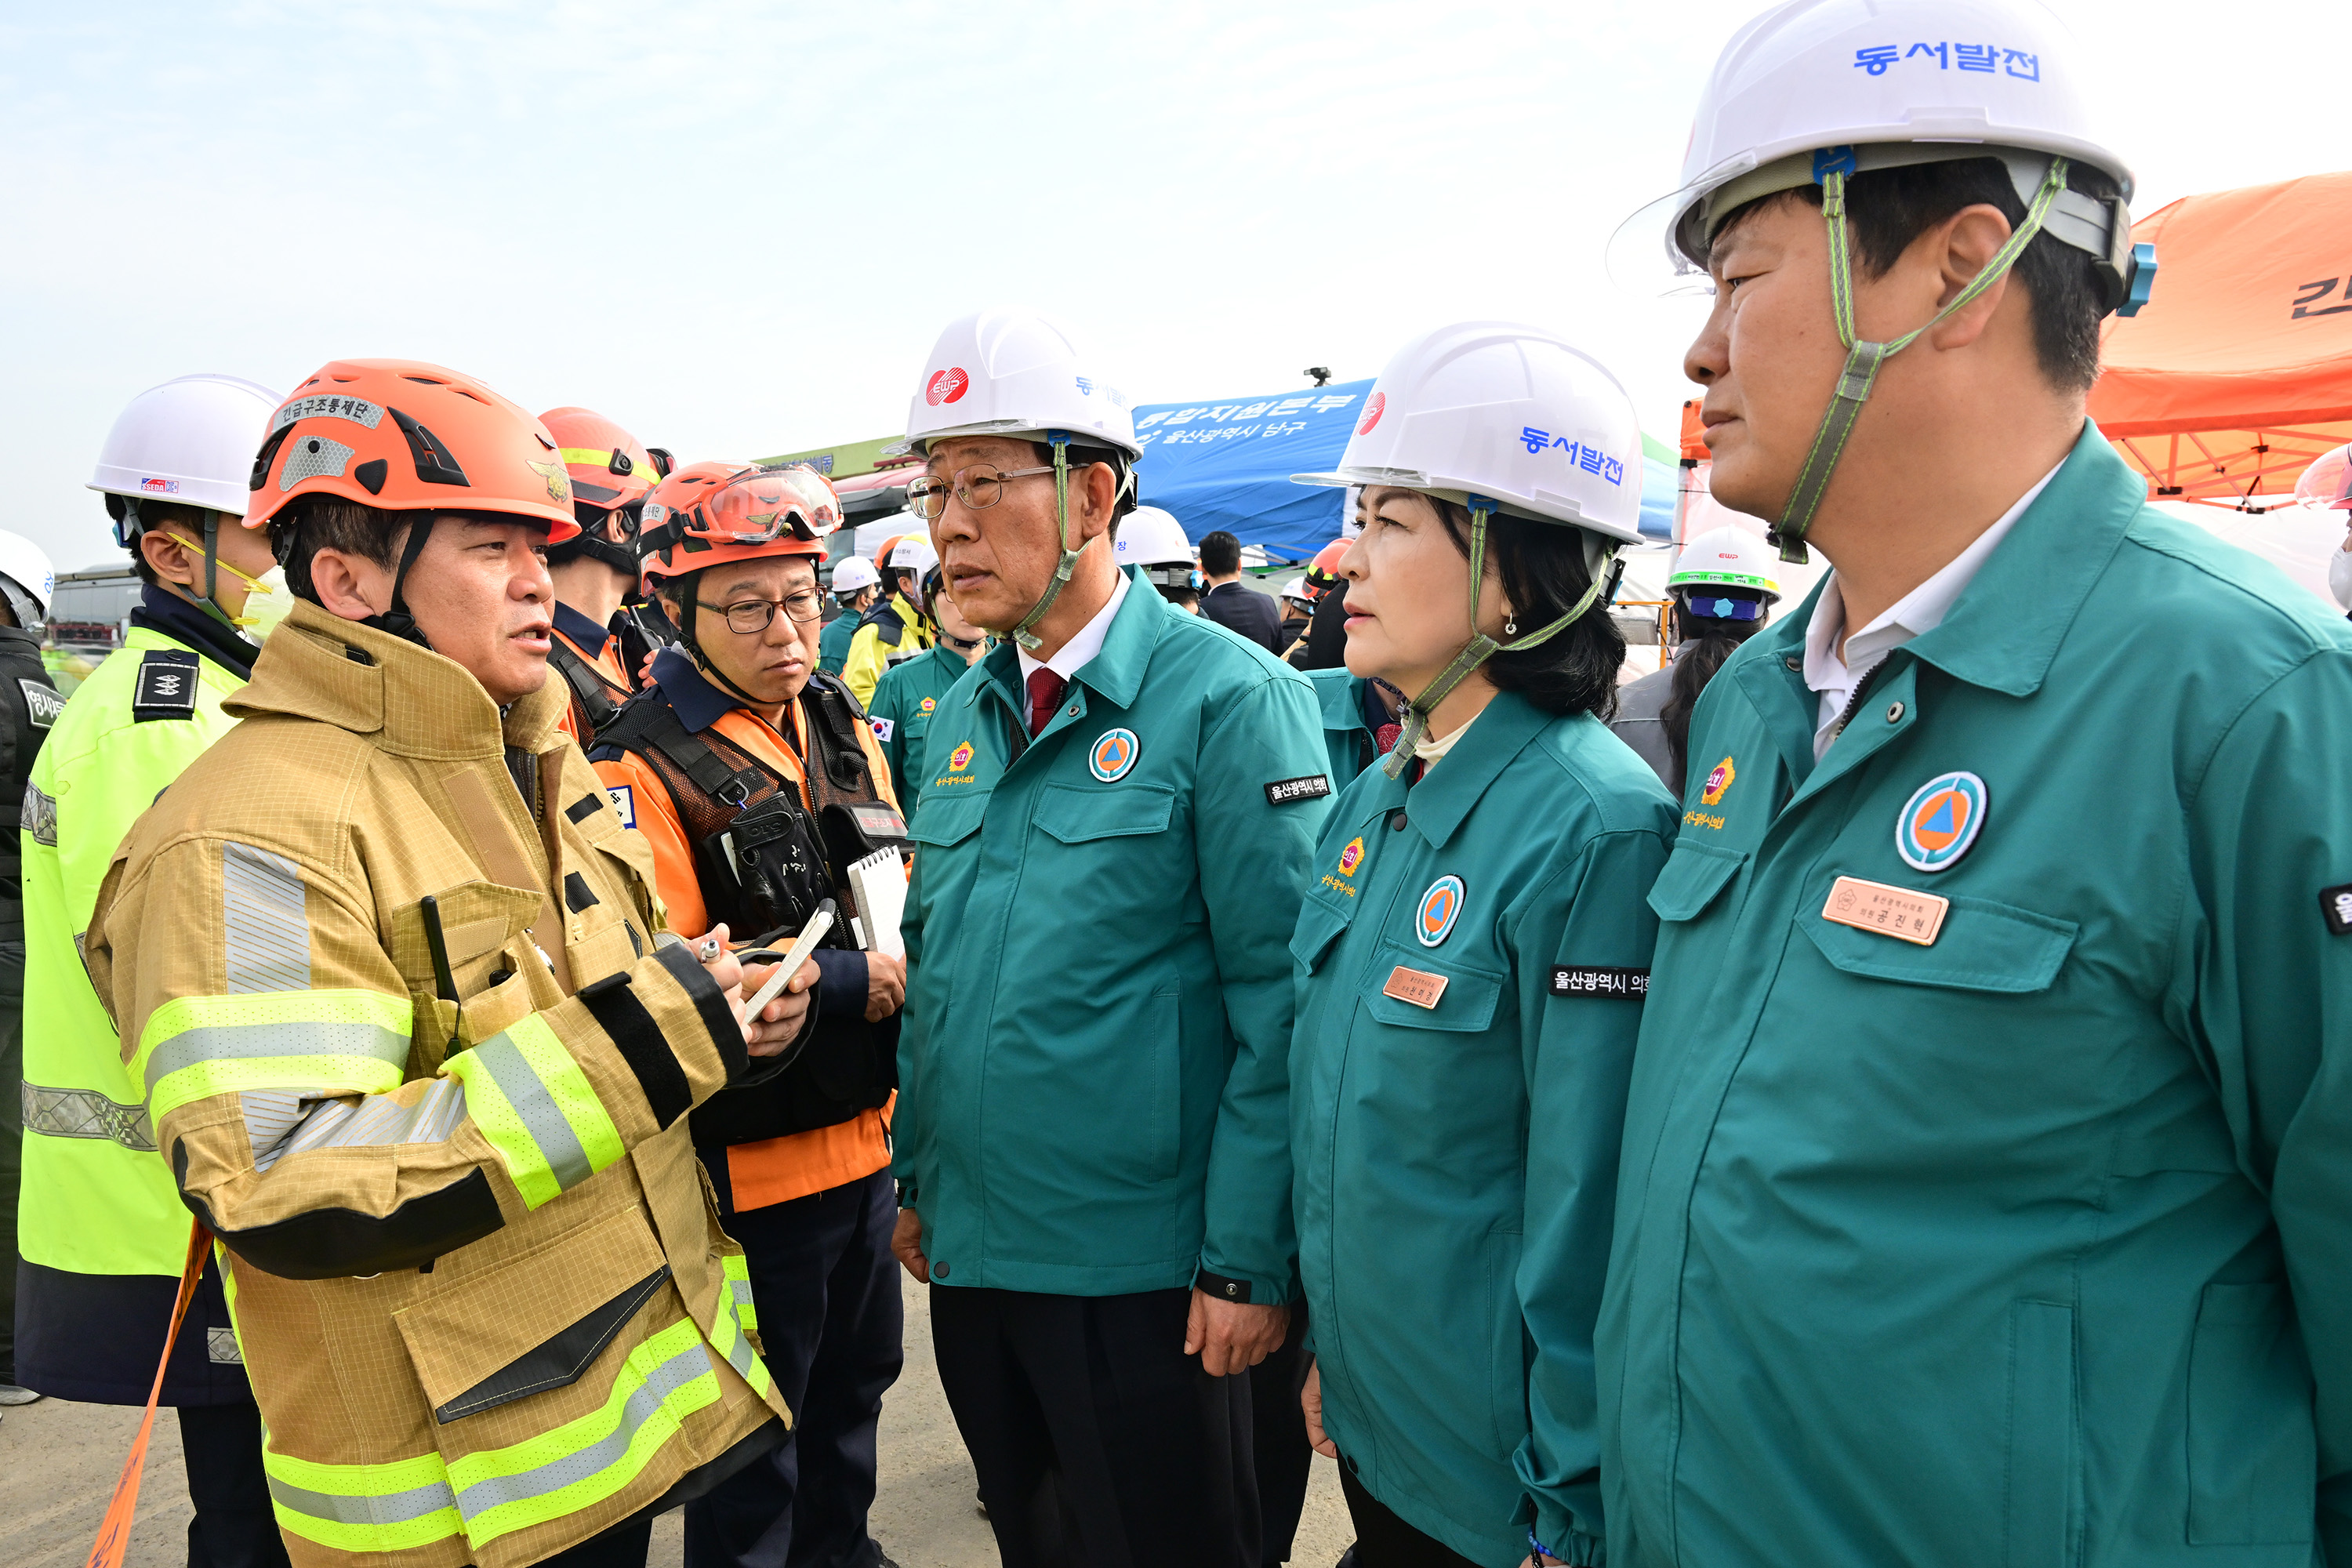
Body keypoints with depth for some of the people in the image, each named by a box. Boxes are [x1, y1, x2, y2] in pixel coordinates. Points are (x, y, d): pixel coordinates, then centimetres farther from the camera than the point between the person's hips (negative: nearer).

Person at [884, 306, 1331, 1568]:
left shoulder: (1227, 698, -15)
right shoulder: (962, 719, 7)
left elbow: (1281, 1003, -17)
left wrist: (1250, 1258, -16)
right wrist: (916, 1176, 14)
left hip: (1141, 1271, -6)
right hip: (971, 1250, 7)